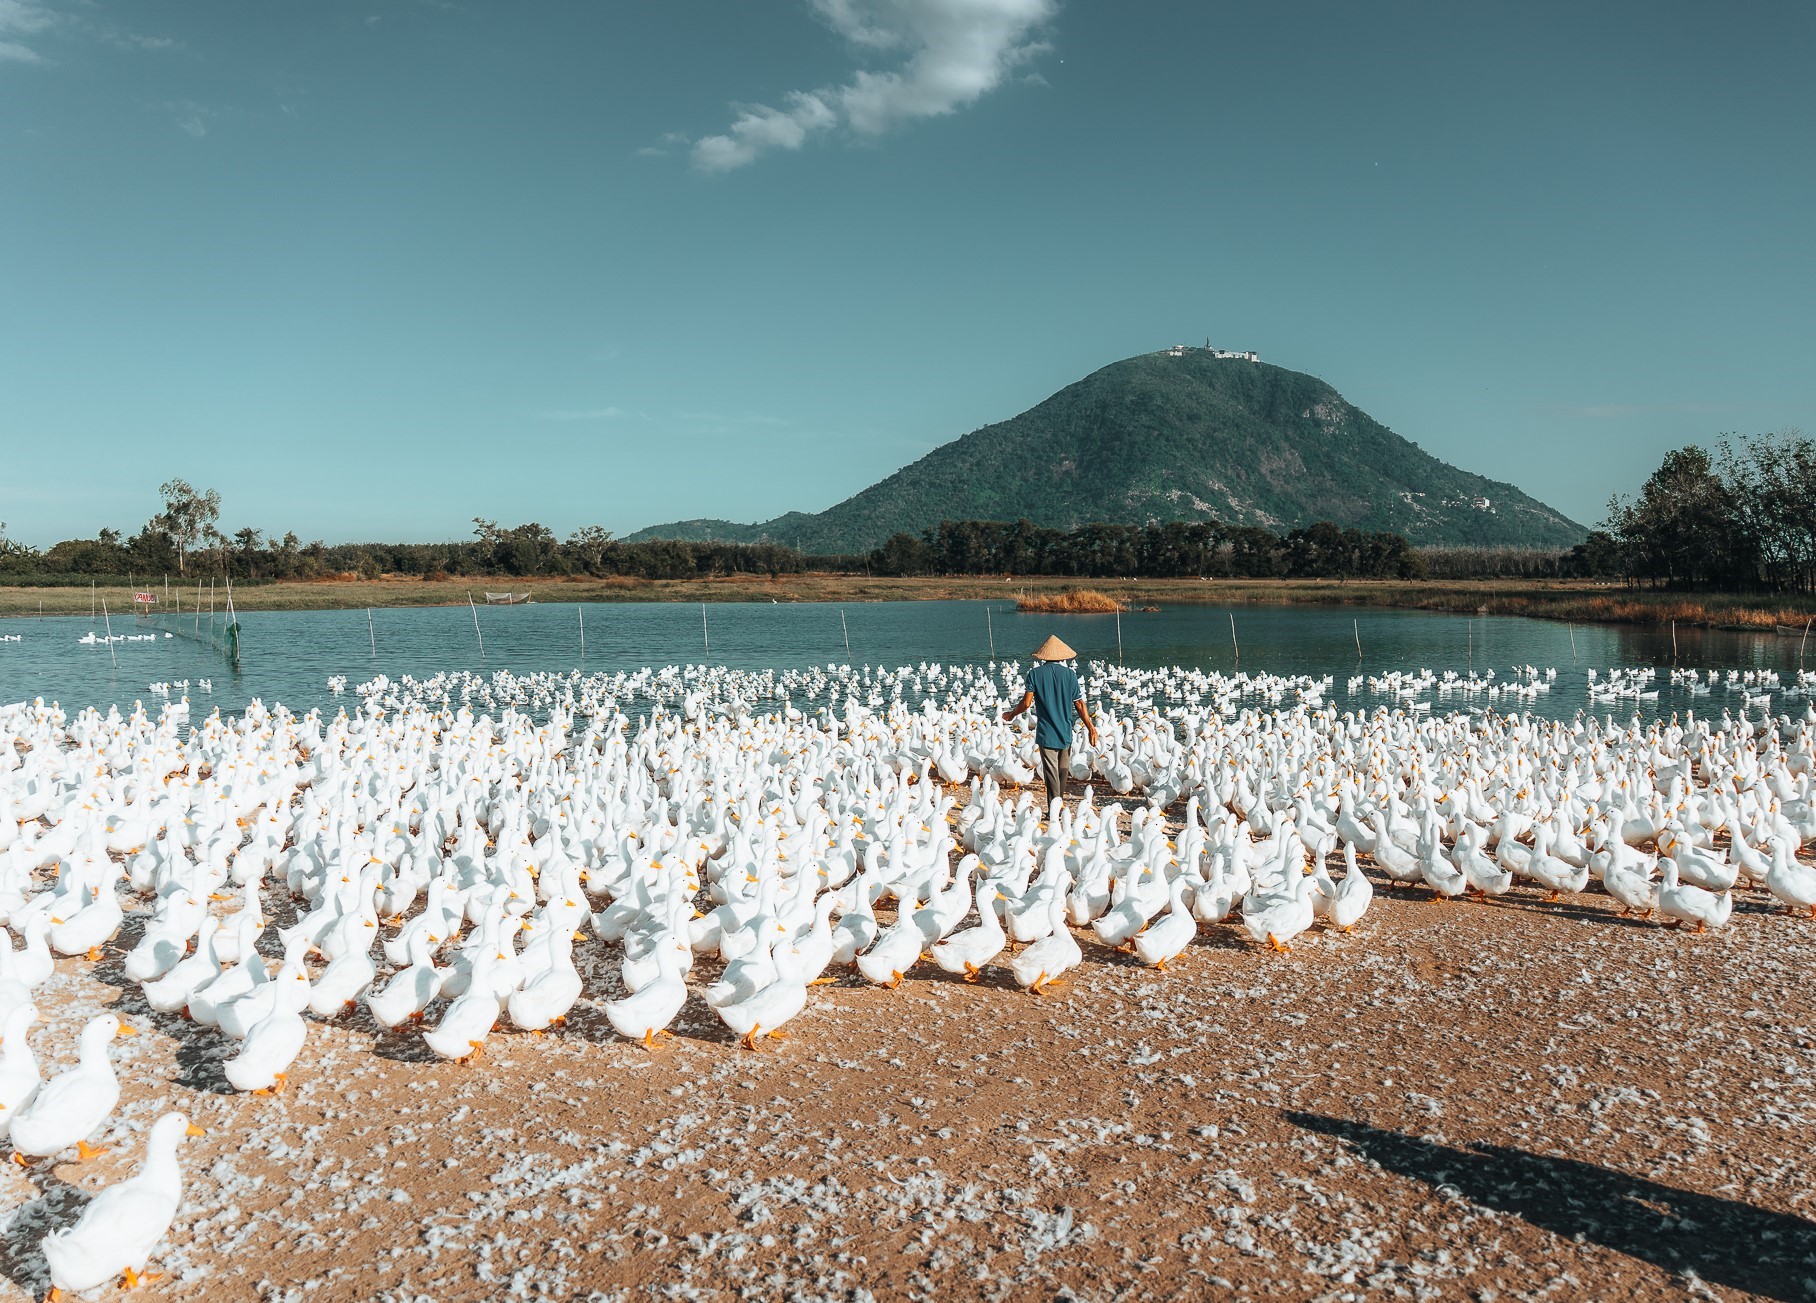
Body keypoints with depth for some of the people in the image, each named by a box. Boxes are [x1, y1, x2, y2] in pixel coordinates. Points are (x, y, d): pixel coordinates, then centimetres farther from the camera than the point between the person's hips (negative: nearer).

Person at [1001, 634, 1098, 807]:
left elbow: (1026, 703, -6)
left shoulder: (1035, 673, -3)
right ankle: (1059, 802, 26)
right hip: (1065, 731, 2)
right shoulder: (1069, 674, 0)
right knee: (1062, 770, 16)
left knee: (1050, 770, -3)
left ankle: (1055, 798, -22)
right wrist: (1091, 728, 7)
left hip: (1046, 732, -2)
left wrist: (1011, 714, 13)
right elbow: (1079, 705, 0)